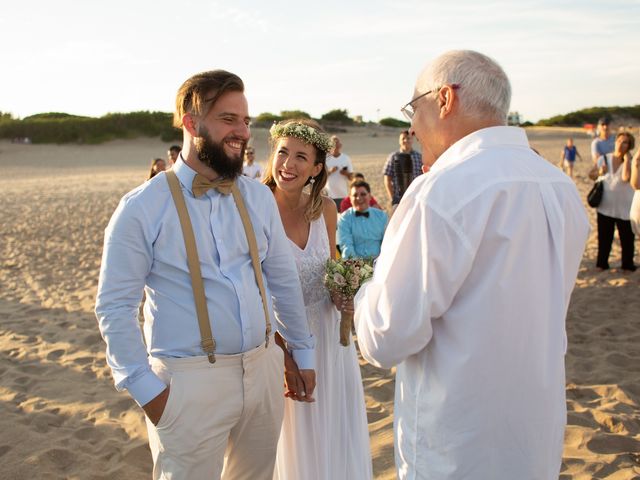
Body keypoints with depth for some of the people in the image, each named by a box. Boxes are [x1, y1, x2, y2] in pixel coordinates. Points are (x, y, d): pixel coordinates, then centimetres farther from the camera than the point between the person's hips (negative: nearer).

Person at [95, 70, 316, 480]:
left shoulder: (259, 197, 5)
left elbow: (284, 280, 11)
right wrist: (146, 388, -9)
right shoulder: (142, 208, -9)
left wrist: (302, 352, 13)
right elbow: (115, 307, -7)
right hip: (189, 381, -4)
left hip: (264, 369, 5)